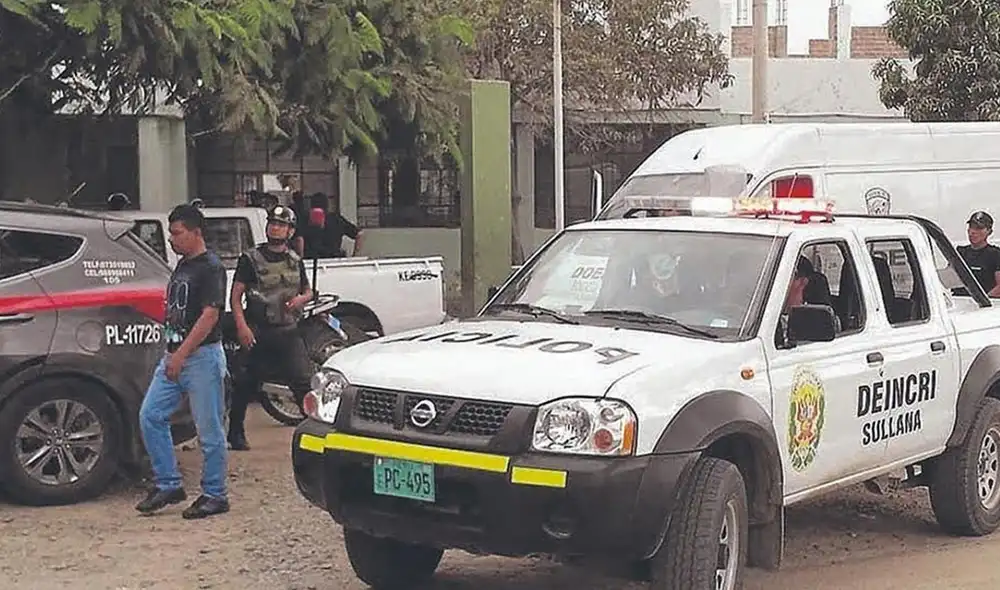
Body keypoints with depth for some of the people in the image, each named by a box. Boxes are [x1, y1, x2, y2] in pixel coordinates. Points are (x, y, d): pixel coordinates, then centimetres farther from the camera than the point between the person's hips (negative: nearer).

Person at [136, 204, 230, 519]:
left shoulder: (211, 268, -12)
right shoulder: (182, 265, 16)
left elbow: (210, 315, -20)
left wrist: (182, 354, -23)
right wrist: (172, 354, 17)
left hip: (202, 355, -9)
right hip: (175, 355, 9)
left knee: (209, 429, -1)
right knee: (150, 417, 5)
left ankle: (214, 495, 9)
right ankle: (168, 484, 14)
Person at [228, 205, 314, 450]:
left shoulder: (295, 261, 13)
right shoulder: (250, 259, 0)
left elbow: (308, 291, 24)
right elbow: (235, 295, -4)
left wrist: (302, 298, -1)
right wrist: (241, 326, -17)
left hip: (289, 331, 3)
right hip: (258, 332, -3)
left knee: (304, 380, -10)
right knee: (246, 384, 6)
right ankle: (236, 434, 20)